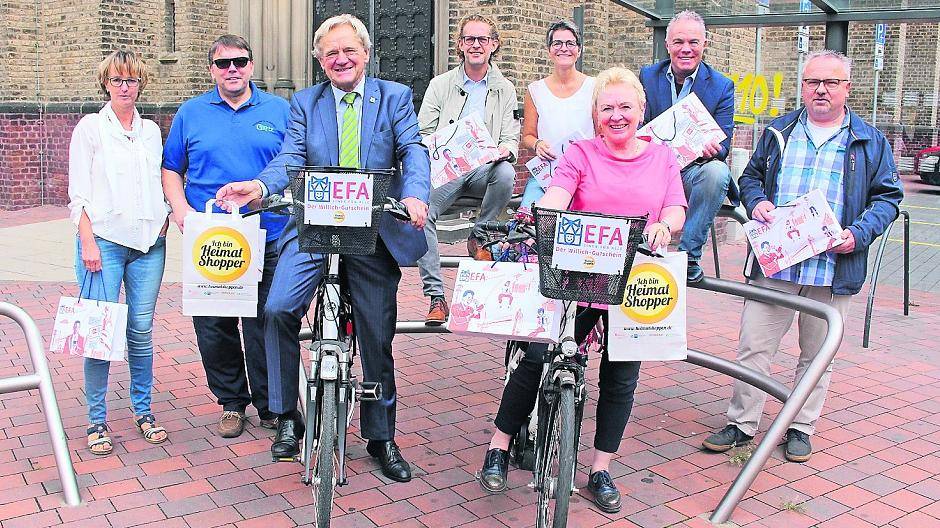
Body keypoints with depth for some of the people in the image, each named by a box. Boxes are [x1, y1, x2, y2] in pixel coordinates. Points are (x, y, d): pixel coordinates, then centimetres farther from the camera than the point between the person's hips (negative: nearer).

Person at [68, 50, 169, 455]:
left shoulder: (151, 130, 15)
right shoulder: (91, 128, 3)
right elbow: (78, 192, -1)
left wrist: (164, 217, 5)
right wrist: (88, 241, -10)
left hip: (148, 243, 4)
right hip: (104, 241, -3)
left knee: (142, 330, 5)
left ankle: (143, 409, 18)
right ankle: (97, 420, 8)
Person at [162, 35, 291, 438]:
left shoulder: (279, 110, 8)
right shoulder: (191, 113, 10)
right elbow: (171, 168, 13)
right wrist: (180, 208, -4)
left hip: (267, 239, -1)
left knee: (264, 325, 3)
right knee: (213, 326, 7)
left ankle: (270, 405, 18)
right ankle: (231, 402, 24)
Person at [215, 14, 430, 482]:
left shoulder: (395, 97, 7)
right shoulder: (304, 102, 12)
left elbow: (413, 150, -6)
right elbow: (291, 158, -2)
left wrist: (414, 195, -27)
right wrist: (259, 186, -23)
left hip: (375, 231, -1)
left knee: (377, 337, 6)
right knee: (278, 309, -21)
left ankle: (381, 437, 24)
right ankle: (287, 417, -1)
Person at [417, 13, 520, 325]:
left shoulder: (505, 90, 14)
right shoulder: (440, 84, 13)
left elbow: (512, 140, 8)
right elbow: (424, 133, 9)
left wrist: (502, 150, -17)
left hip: (483, 170, 0)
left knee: (506, 174, -36)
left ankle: (480, 235, -9)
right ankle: (436, 296, -23)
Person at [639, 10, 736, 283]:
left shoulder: (722, 86, 0)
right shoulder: (648, 76, 5)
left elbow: (723, 145, -4)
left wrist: (711, 148, -30)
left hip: (695, 171, -1)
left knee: (717, 171, -35)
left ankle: (689, 255, -23)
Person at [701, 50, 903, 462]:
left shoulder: (870, 142, 8)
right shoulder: (778, 132, 12)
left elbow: (888, 196, 8)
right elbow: (751, 176, 19)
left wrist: (859, 233, -10)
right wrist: (755, 201, -4)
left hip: (834, 269, 0)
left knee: (817, 354, 11)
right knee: (754, 346, 1)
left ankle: (801, 427, 27)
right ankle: (742, 423, 15)